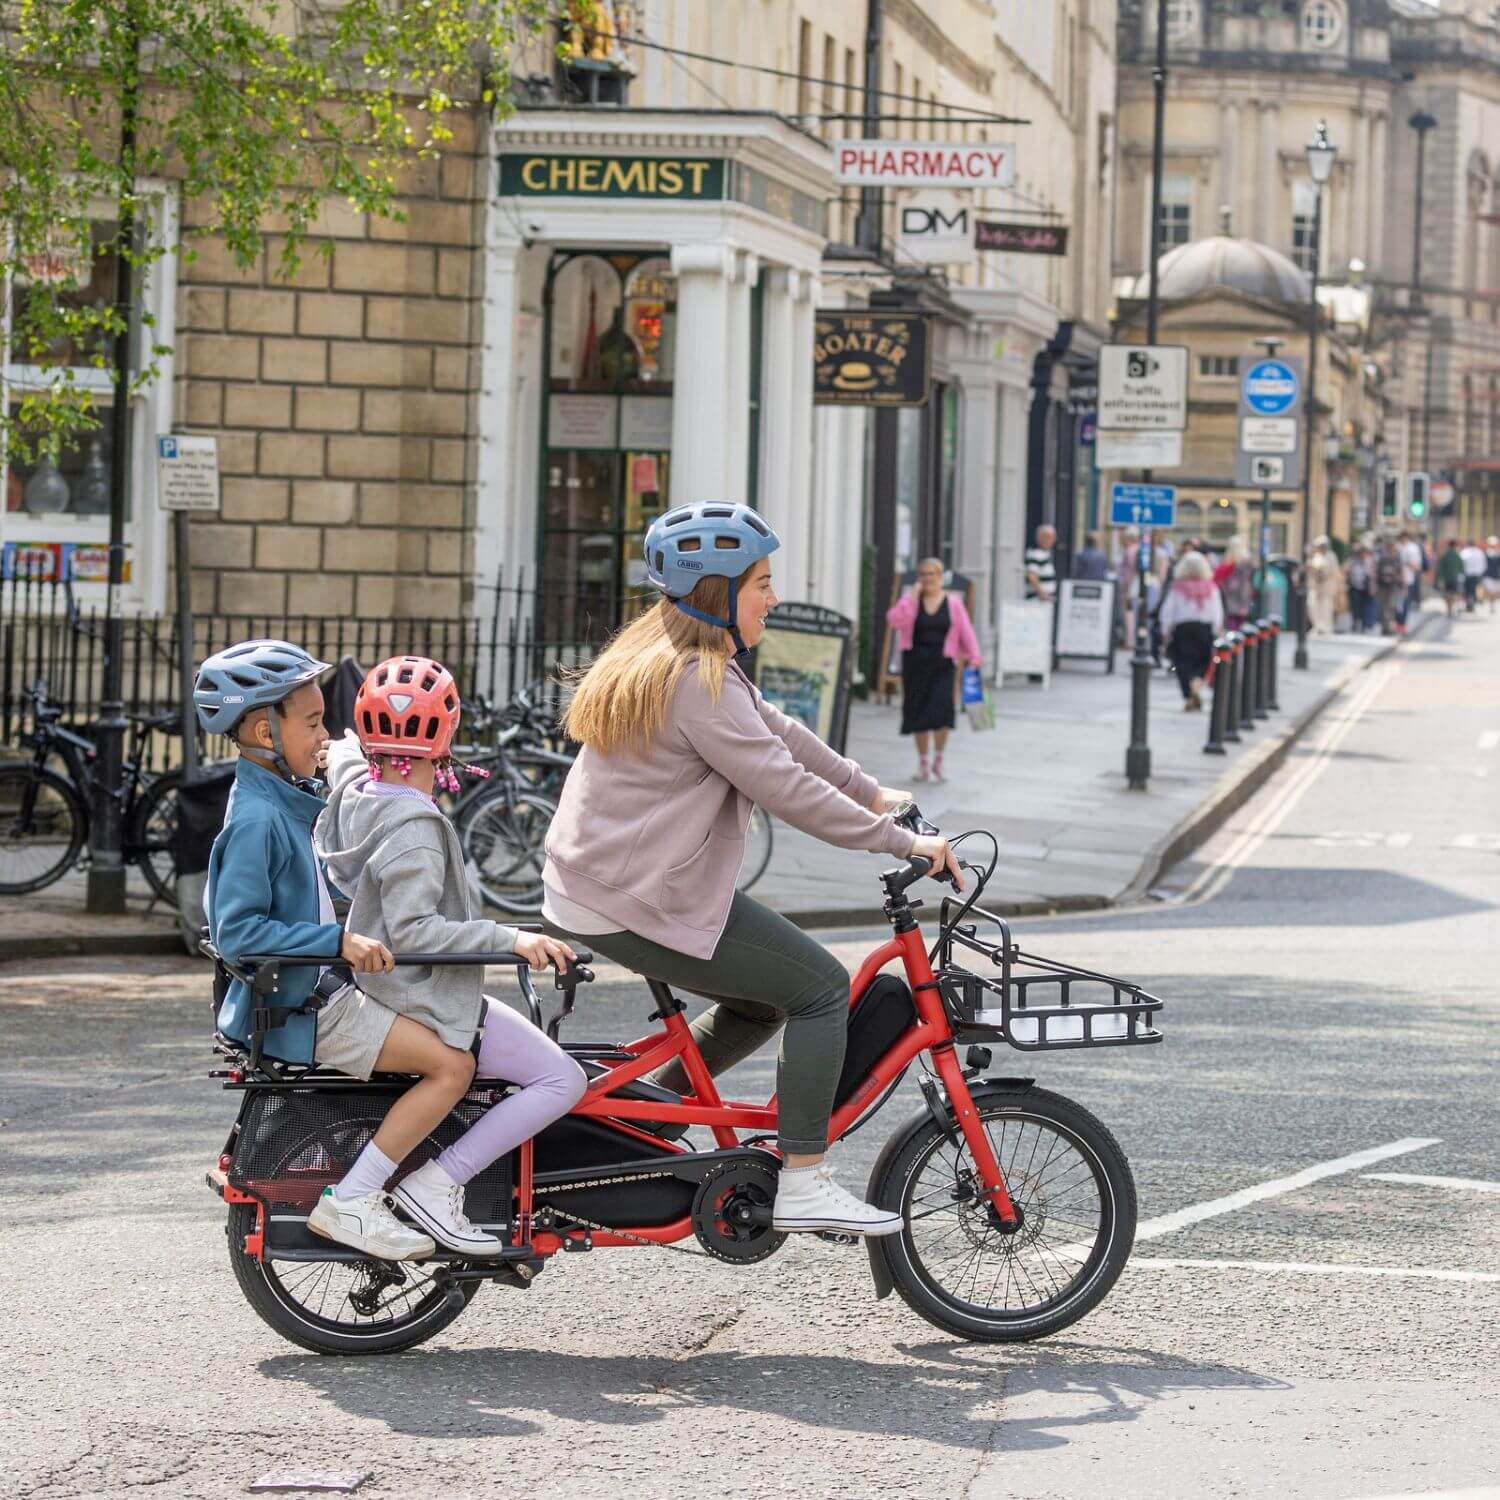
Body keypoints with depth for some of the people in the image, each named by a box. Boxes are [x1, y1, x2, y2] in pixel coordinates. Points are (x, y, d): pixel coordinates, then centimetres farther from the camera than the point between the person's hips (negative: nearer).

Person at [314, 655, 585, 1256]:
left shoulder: (353, 789, 3)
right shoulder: (415, 827, -24)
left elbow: (341, 750, 28)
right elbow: (413, 930, -31)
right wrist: (510, 938, -33)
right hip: (423, 1000, -10)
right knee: (562, 1079, -13)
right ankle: (438, 1184, -16)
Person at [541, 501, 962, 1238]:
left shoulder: (661, 655, 14)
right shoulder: (699, 682, -19)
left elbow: (779, 732, 22)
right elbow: (787, 788, -21)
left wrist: (873, 794, 25)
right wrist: (903, 843, -14)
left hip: (595, 887, 11)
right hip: (643, 901, -11)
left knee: (762, 1000, 21)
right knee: (822, 988, -6)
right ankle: (801, 1183, -5)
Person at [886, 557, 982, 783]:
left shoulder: (953, 602, 6)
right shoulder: (910, 600, 6)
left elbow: (966, 633, 5)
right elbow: (895, 620, -11)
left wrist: (974, 659, -3)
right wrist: (912, 597, -12)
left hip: (942, 664, -1)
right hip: (915, 662, 1)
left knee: (942, 709, -15)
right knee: (918, 713, 4)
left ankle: (938, 760, 3)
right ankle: (923, 762, 19)